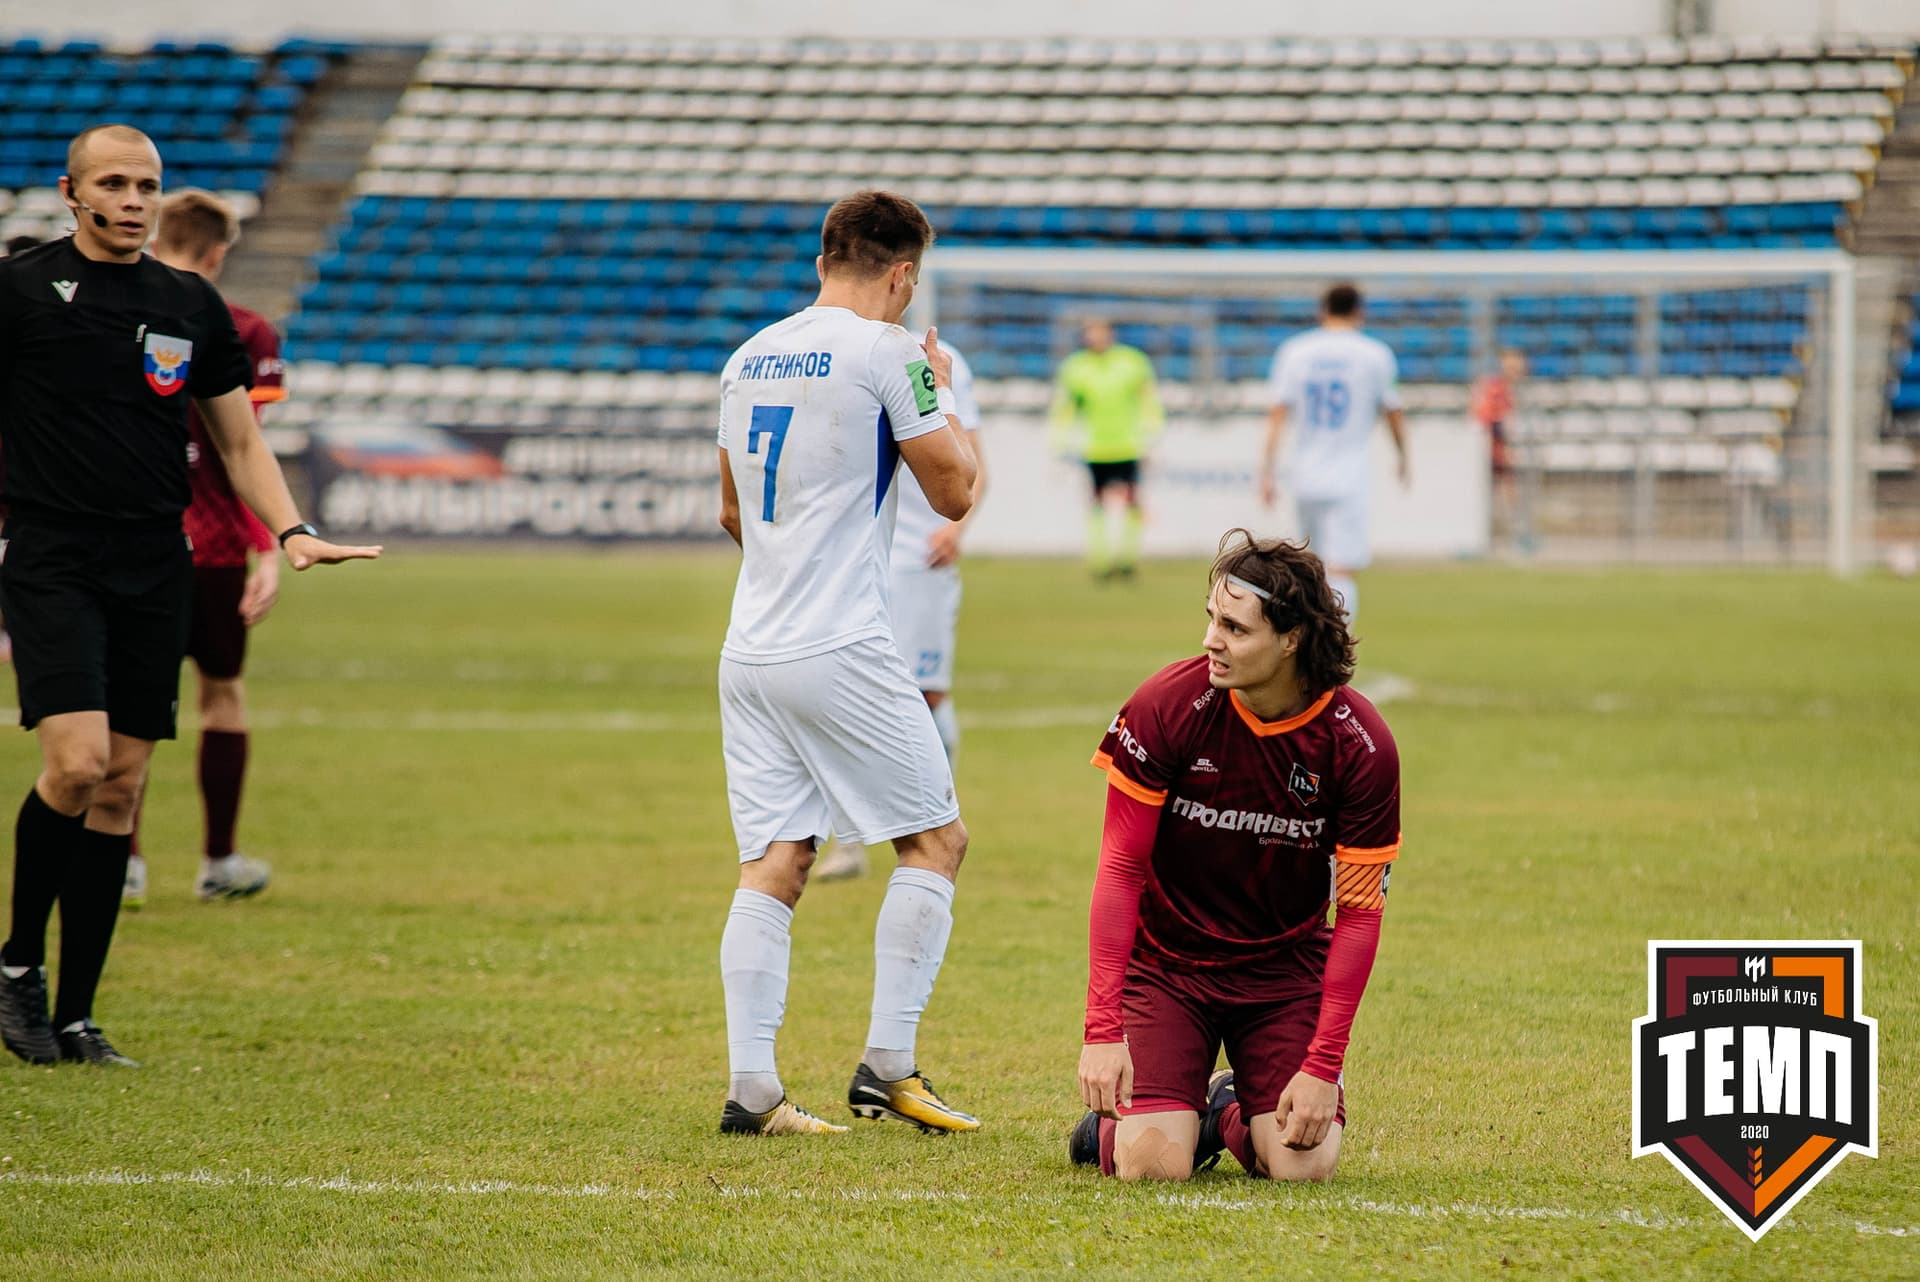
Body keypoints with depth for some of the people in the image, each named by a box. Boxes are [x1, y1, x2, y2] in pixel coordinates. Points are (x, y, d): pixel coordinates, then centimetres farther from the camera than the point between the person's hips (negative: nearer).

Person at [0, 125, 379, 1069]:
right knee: (77, 761, -19)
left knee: (122, 787, 3)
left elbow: (240, 439, 18)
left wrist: (291, 530, 3)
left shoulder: (193, 307, 11)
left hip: (155, 567, 4)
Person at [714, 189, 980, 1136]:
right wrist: (942, 393, 15)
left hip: (750, 652, 7)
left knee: (773, 864, 5)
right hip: (841, 650, -7)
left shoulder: (749, 357, 14)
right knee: (936, 841, 5)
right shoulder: (884, 351, -8)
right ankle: (887, 1065, -1)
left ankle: (749, 1085, -2)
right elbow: (953, 492, -2)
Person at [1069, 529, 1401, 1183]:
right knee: (1155, 1166, -18)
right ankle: (1114, 1121, 20)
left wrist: (1323, 1067, -15)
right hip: (1165, 960, -1)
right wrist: (1102, 1028, -19)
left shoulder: (1361, 747, -16)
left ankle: (1233, 1115, 21)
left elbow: (1359, 911, -9)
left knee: (1303, 1164, -15)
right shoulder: (1168, 705, -18)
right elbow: (1120, 867, -12)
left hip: (1286, 965, 1)